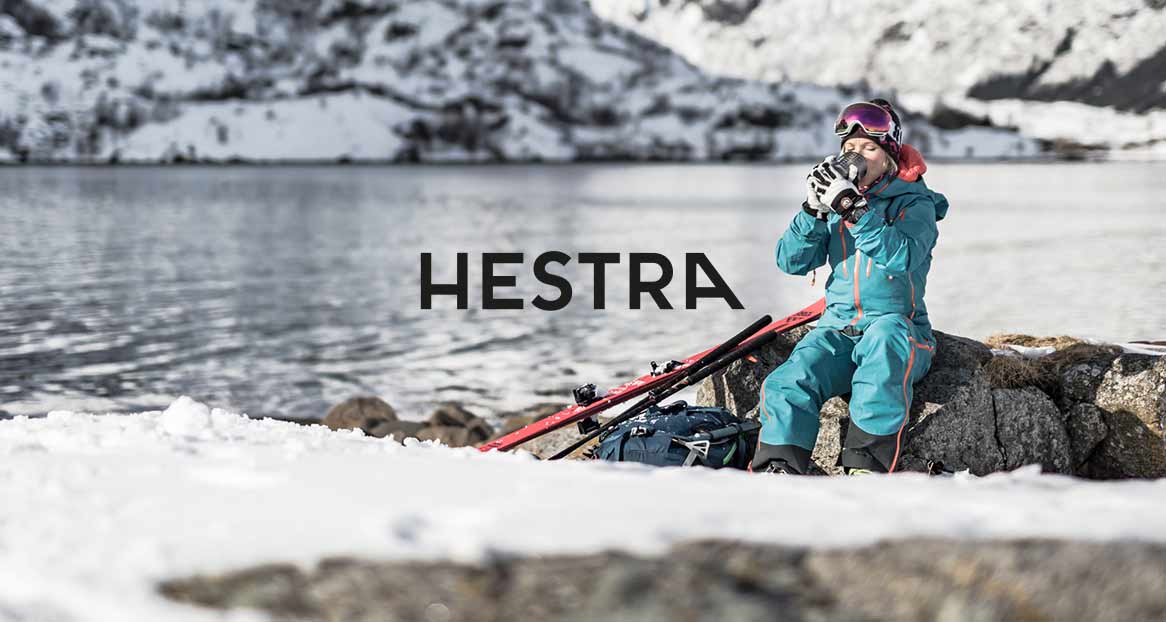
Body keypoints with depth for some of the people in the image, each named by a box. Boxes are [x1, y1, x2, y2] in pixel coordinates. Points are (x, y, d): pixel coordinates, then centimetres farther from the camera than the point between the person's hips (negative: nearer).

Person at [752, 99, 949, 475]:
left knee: (885, 335, -40)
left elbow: (902, 257, -19)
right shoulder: (837, 194, 13)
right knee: (787, 386, -26)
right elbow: (792, 262, 4)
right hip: (837, 328, 4)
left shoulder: (915, 204, 2)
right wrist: (813, 210, -12)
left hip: (897, 326, -4)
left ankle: (868, 464, -41)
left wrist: (854, 208, -27)